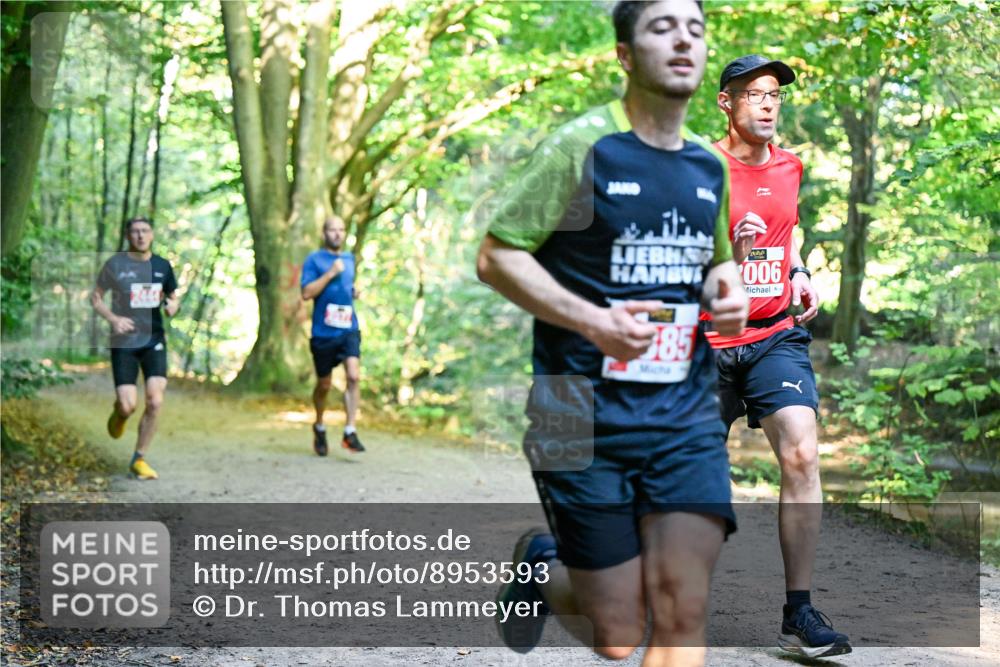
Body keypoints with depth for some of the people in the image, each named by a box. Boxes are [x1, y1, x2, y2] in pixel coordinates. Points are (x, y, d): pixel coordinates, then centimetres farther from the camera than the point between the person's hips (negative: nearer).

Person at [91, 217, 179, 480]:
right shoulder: (115, 264, -3)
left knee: (155, 402, -12)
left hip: (154, 341, 2)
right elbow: (95, 297, 4)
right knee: (128, 406, -11)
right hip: (124, 342, -2)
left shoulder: (162, 266, 5)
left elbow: (173, 298, 17)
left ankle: (139, 459, 5)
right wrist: (113, 318, -13)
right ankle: (119, 413, 30)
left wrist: (173, 306, -7)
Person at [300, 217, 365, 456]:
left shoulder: (349, 259, 14)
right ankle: (319, 427, 34)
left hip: (349, 329, 3)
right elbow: (306, 293, -13)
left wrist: (354, 292, 8)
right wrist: (331, 273, -18)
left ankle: (350, 432, -15)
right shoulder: (314, 260, -2)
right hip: (323, 332, -3)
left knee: (354, 376, -17)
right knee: (324, 385, 9)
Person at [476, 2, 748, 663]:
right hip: (586, 416, -5)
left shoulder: (709, 165, 10)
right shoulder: (581, 147, -8)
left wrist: (727, 291, 2)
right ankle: (541, 567, 33)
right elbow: (496, 257, -8)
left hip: (687, 417, 5)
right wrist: (591, 320, -21)